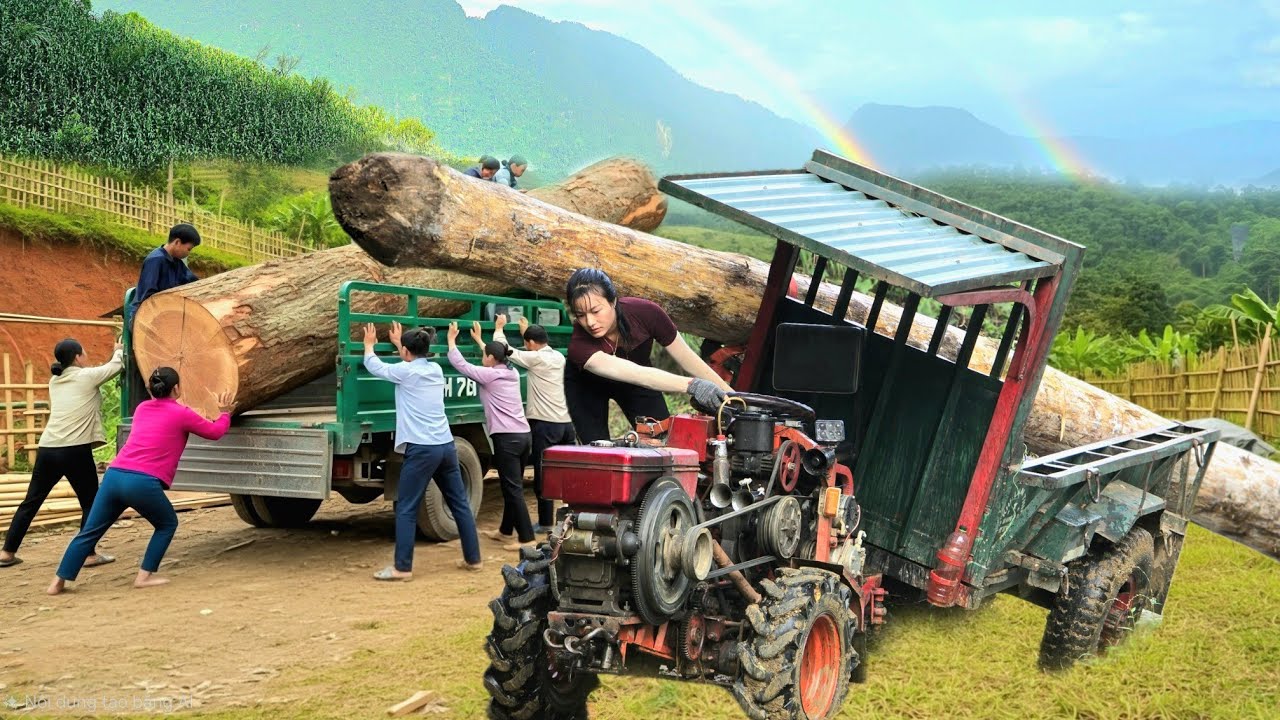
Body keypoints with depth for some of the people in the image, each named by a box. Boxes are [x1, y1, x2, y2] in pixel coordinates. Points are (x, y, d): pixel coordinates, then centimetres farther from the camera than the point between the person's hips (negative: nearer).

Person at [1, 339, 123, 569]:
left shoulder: (55, 381, 16)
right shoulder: (87, 377, 0)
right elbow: (116, 366, 15)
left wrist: (114, 354, 37)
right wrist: (118, 351, 36)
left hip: (47, 449, 6)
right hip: (75, 450, -6)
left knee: (31, 501, 15)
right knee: (90, 503, 9)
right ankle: (89, 554, 8)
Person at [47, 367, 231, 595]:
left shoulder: (142, 408, 22)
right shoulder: (181, 414, 6)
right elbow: (215, 431, 19)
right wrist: (225, 412, 37)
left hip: (114, 476, 6)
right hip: (143, 482, -6)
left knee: (90, 532, 15)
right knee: (167, 524, 18)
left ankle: (59, 582, 15)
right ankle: (144, 576, 11)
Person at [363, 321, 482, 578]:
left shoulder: (405, 371, -6)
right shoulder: (435, 369, 11)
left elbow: (374, 366, 11)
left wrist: (369, 344, 30)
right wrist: (399, 342, 49)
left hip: (421, 449, -7)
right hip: (446, 446, 7)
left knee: (406, 509, 0)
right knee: (460, 504, 13)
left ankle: (402, 568, 0)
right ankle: (473, 559, 20)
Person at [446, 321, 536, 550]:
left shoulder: (489, 375, -7)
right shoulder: (512, 373, 13)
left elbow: (459, 363, -1)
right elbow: (497, 356, 35)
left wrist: (452, 340, 15)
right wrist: (479, 340, 46)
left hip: (507, 438, -8)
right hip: (524, 435, 8)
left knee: (513, 489, -6)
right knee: (512, 486, 17)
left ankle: (527, 538, -9)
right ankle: (505, 531, 29)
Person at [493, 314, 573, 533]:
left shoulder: (536, 359, -8)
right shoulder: (559, 357, 13)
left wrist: (499, 328, 15)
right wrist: (527, 331, 44)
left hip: (545, 425, -7)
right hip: (567, 423, 7)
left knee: (543, 474, -1)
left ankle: (545, 523, 3)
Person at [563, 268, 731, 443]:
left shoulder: (645, 312, -31)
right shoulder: (579, 345, -41)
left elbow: (686, 357, -19)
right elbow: (633, 373, -54)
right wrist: (691, 385, -65)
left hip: (636, 382, 3)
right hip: (588, 385, -2)